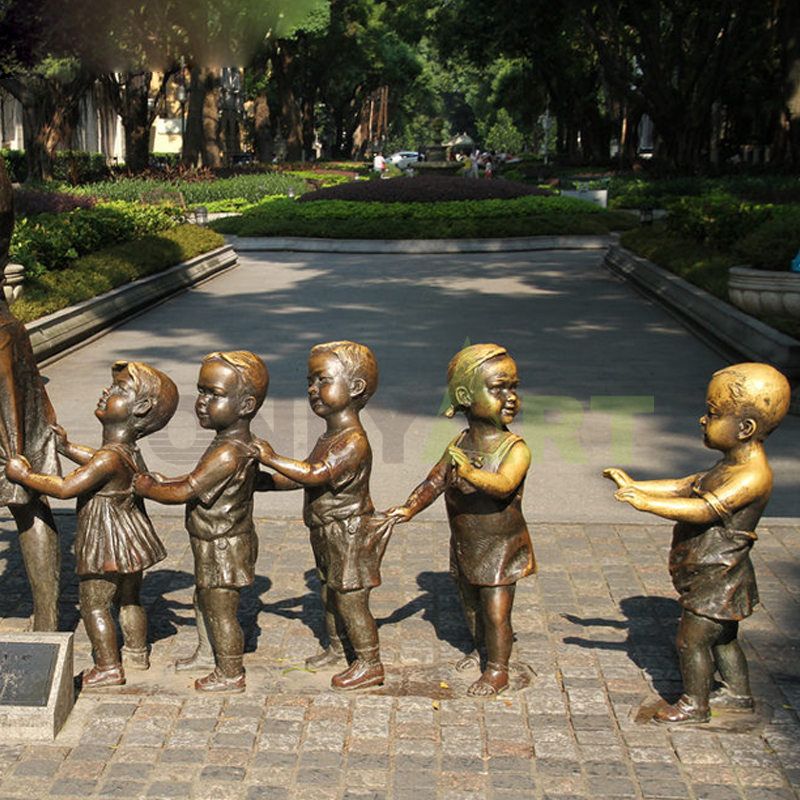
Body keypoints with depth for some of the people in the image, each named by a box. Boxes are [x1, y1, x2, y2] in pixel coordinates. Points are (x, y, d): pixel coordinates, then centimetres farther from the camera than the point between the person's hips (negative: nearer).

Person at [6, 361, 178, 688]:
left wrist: (24, 474, -17)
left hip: (107, 544, -9)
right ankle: (137, 652, 35)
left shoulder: (111, 458, -28)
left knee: (94, 605, 4)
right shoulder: (130, 452, 1)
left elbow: (65, 488, -27)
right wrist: (67, 447, 26)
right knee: (129, 599, 22)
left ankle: (109, 668, 10)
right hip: (130, 538, 9)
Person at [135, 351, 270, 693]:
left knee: (220, 609, 6)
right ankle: (206, 653, 47)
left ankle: (230, 674, 23)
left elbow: (184, 492, -30)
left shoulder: (227, 453, -31)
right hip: (217, 545, 10)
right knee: (204, 598, 27)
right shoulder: (243, 443, 0)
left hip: (223, 548, -10)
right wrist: (164, 481, 17)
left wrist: (146, 488, -12)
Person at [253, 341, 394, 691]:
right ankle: (335, 648, 38)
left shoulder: (354, 442, -24)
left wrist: (272, 458, -26)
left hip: (350, 534, -9)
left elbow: (315, 475, -32)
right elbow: (301, 476, 17)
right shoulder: (329, 437, 8)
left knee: (350, 600, -1)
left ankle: (370, 663, 11)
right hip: (329, 534, 9)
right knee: (329, 594, 21)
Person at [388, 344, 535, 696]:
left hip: (500, 548, -5)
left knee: (496, 611, 1)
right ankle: (482, 648, 46)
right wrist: (410, 508, -13)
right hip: (464, 546, 5)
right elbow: (435, 480, -1)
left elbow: (503, 486, -36)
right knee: (471, 604, 23)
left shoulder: (515, 449, -20)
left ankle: (497, 668, 20)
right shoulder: (459, 445, -5)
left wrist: (471, 473, -50)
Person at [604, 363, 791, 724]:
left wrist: (648, 503, -37)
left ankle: (695, 705, 16)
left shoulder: (754, 476, -26)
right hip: (713, 573, 10)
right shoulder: (731, 465, 7)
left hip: (718, 576, -10)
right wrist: (635, 486, 7)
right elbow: (685, 486, 13)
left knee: (691, 639, 1)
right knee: (722, 637, 23)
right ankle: (739, 693, 39)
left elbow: (705, 510, -34)